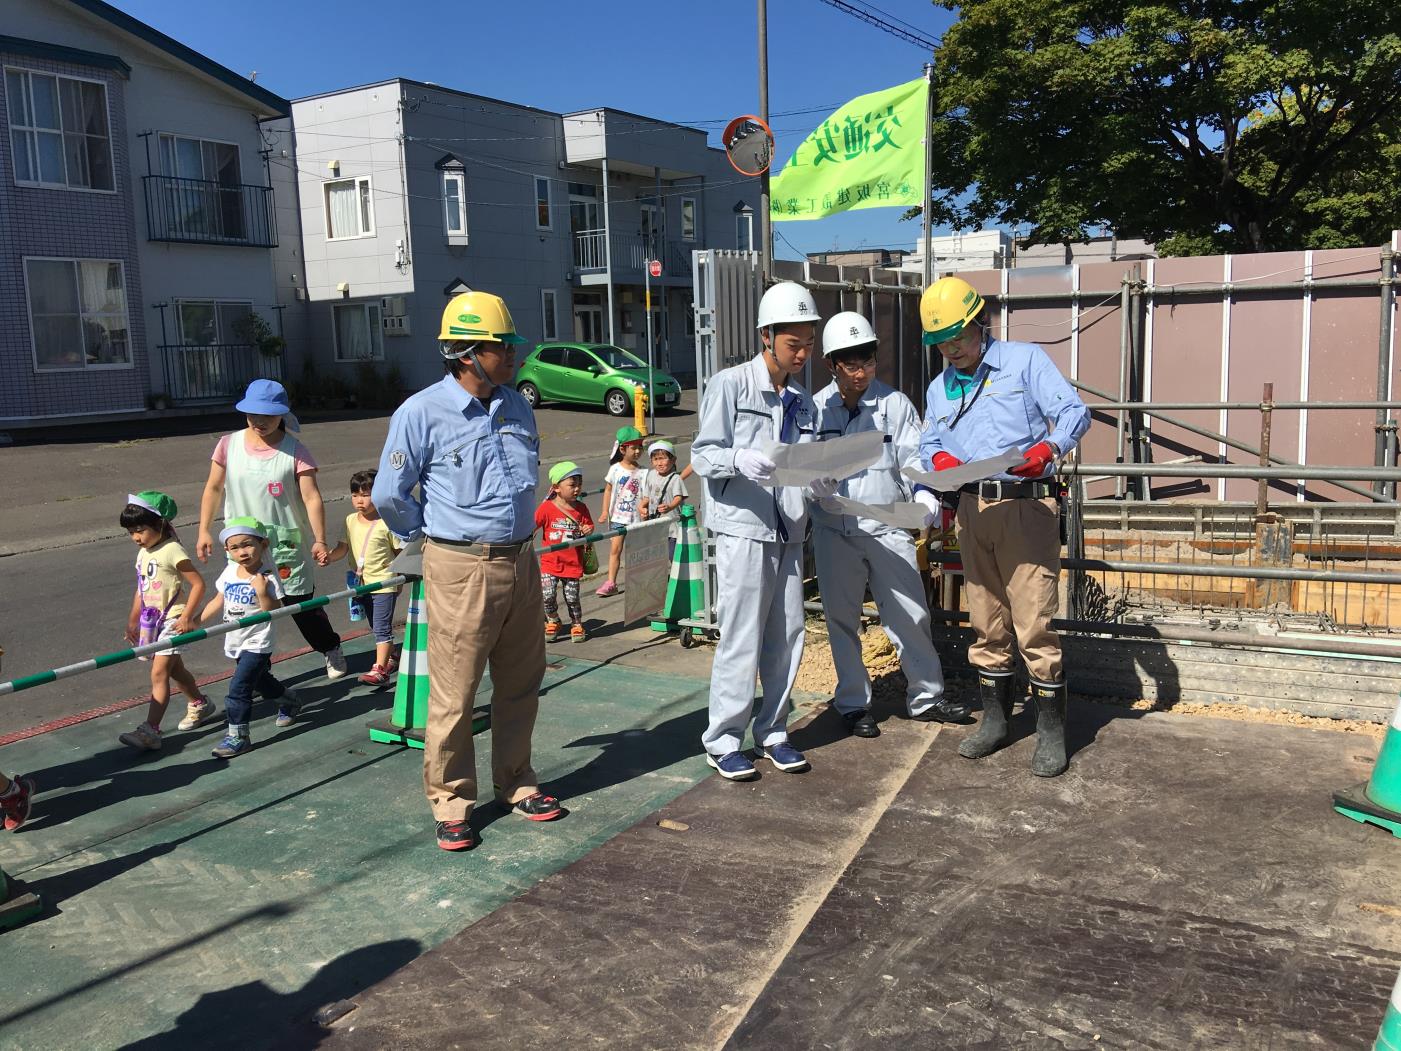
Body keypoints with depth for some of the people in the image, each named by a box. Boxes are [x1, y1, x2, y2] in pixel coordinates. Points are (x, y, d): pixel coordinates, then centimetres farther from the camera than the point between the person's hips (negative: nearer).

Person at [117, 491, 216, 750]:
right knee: (175, 669, 20)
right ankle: (200, 706, 39)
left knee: (159, 674, -13)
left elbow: (198, 584, -18)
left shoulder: (172, 551, -16)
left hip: (173, 620, -9)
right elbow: (141, 588, 19)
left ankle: (150, 731, -14)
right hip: (153, 620, 9)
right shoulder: (143, 553, 9)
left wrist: (187, 617, -21)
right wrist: (133, 620, 21)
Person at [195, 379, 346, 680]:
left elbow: (312, 497, -14)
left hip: (287, 546, -3)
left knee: (301, 605, 9)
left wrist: (319, 540, -22)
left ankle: (331, 650, 33)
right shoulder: (229, 445, -2)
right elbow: (214, 488, 7)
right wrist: (204, 531, 3)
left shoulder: (294, 451, -11)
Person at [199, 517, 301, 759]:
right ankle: (290, 700, 49)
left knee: (239, 687, -12)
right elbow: (218, 601, 12)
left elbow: (273, 613, -20)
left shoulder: (267, 576, -18)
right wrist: (196, 621, 7)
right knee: (260, 681, 24)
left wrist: (263, 594, -35)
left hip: (256, 644, -7)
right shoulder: (229, 572, 1)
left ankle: (238, 736, -3)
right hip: (236, 642, 7)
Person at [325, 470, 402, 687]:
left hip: (385, 583, -7)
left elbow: (400, 551, -6)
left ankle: (380, 669, -7)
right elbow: (343, 547, 2)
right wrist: (328, 557, -17)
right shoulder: (350, 520, 3)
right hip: (362, 583, 7)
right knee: (376, 626, 19)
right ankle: (390, 659, 36)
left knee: (382, 626, -8)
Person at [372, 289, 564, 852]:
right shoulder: (421, 413, -11)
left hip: (521, 563, 6)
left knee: (520, 685, 15)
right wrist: (439, 535, 6)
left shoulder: (516, 406, 7)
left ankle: (515, 785, 32)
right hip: (461, 570, -6)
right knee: (453, 696, 3)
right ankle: (450, 803, 20)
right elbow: (389, 495, -4)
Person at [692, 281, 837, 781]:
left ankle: (771, 733, 23)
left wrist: (821, 484, -4)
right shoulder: (730, 384, -5)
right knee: (741, 639, -4)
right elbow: (702, 454, -9)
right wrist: (740, 460, -28)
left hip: (788, 532, 7)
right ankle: (723, 741, 9)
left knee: (786, 637, 9)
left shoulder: (803, 401, 15)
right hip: (743, 529, -6)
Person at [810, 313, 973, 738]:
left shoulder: (895, 404, 1)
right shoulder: (815, 408, 3)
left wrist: (926, 501, -22)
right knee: (842, 620, 9)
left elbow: (913, 459, -4)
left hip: (887, 528, 0)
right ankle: (853, 704, 24)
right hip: (833, 531, 1)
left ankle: (926, 696, 22)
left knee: (911, 615, 4)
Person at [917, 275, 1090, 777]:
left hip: (1026, 507, -6)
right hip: (972, 510, 6)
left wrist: (1047, 448, -28)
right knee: (985, 622, 11)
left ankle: (1051, 731, 3)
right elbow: (928, 443, 19)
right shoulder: (939, 388, 19)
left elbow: (1074, 411, -8)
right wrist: (939, 458, -6)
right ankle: (994, 720, 23)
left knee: (1034, 623, -8)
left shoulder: (1025, 360, 2)